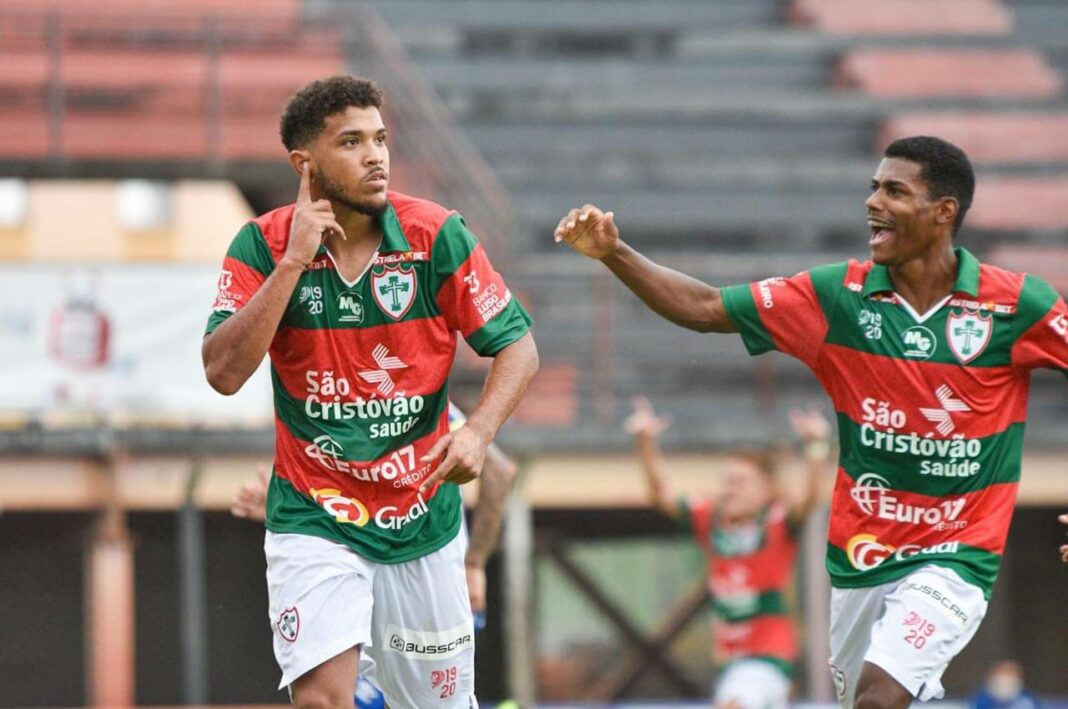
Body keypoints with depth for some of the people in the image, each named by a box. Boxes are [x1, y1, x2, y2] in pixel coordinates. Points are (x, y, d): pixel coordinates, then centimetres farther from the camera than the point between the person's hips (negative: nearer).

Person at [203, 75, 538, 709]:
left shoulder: (436, 235, -8)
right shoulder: (265, 245, -8)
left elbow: (519, 347, -2)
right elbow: (224, 372, -18)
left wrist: (479, 431, -21)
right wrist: (294, 259, -22)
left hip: (423, 519, 2)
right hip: (314, 522, -2)